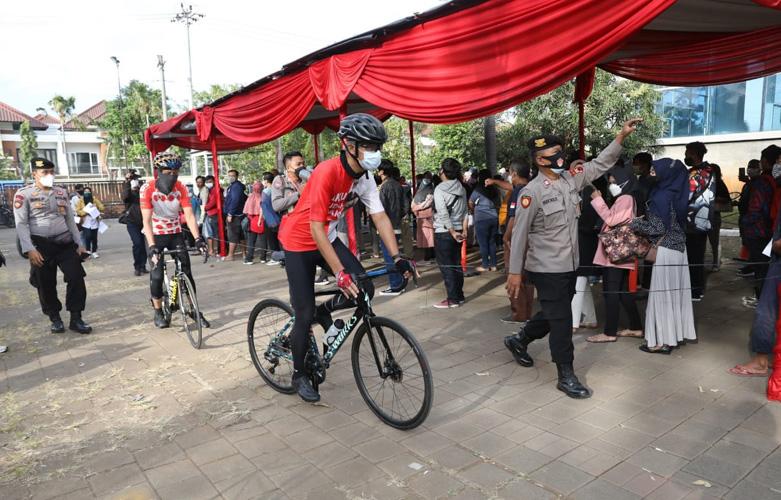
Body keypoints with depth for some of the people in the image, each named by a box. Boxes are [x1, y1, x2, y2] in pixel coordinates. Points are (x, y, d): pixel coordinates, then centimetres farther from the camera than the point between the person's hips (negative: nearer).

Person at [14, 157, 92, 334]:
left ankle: (76, 319, 6)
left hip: (66, 243, 3)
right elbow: (21, 224, -9)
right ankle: (55, 319, 23)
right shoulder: (23, 194, -3)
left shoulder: (61, 193, 11)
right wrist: (29, 249, -18)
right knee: (46, 285, 6)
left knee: (77, 278, -4)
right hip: (41, 245, -3)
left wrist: (79, 244, 9)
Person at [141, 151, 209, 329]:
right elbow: (146, 220, -26)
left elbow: (189, 215, -19)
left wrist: (197, 238, -33)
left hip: (175, 234, 2)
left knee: (186, 272, -2)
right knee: (157, 275, -6)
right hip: (156, 235, -2)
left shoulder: (181, 188, -15)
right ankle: (158, 312, 14)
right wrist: (152, 246, -36)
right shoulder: (148, 189, -21)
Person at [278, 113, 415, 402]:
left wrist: (397, 257, -19)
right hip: (299, 241, -6)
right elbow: (316, 228, -32)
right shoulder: (327, 172, -30)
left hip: (328, 238, 6)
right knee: (305, 314, -3)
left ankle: (324, 311, 20)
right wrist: (340, 273, -36)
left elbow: (380, 218, -8)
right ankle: (299, 375, 20)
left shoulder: (365, 177, -9)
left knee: (364, 290, -10)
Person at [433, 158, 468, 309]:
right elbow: (465, 211, 6)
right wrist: (464, 230, 6)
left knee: (446, 266, 1)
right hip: (457, 231, 7)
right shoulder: (461, 188, 6)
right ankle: (459, 296, 20)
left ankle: (453, 299, 3)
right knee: (457, 264, 13)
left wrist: (452, 232, -16)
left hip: (443, 232, -6)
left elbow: (443, 214, -19)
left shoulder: (439, 189, -12)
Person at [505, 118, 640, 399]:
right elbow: (519, 234, -15)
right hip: (547, 268, -7)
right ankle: (566, 376, 14)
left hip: (569, 265, 8)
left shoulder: (571, 179, 3)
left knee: (554, 315, 20)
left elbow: (600, 165, 15)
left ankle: (519, 340, 42)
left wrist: (621, 136, 2)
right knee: (561, 319, 0)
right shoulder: (532, 192, -17)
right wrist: (514, 272, -16)